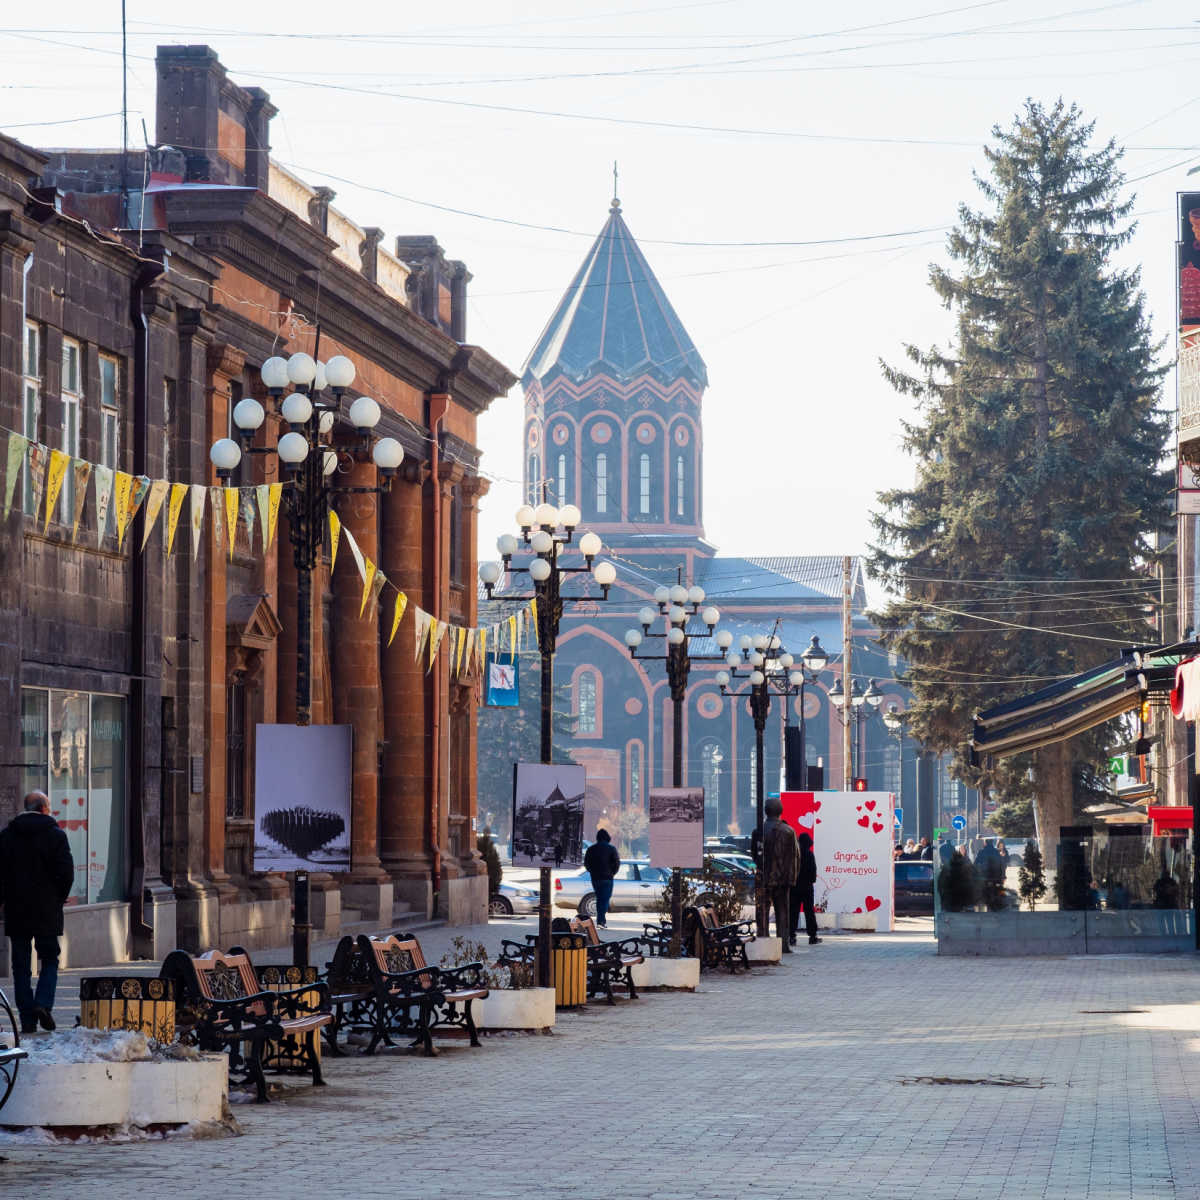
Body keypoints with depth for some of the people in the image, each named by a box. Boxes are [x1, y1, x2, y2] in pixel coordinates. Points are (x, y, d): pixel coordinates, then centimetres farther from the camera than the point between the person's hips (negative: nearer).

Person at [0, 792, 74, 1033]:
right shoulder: (55, 835, -3)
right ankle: (43, 1003, -12)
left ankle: (27, 1019, 3)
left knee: (21, 966, 6)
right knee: (49, 960, 10)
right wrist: (60, 898, 7)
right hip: (47, 911, -2)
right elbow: (66, 871, -8)